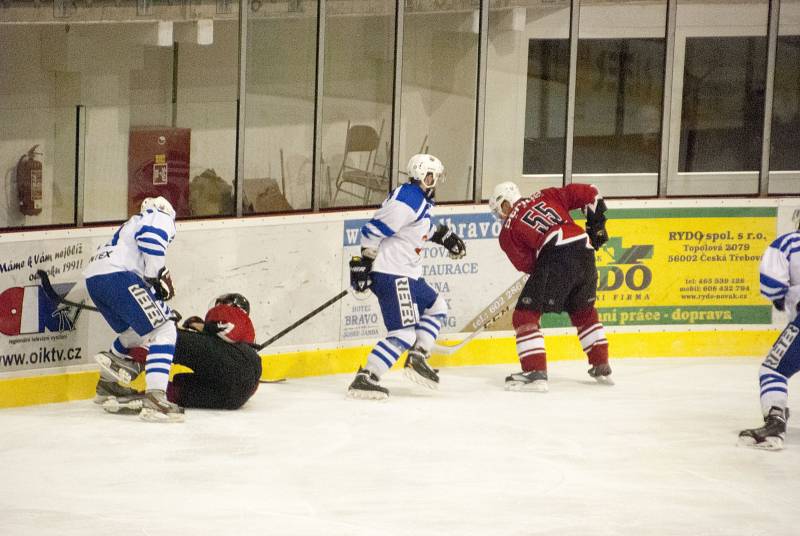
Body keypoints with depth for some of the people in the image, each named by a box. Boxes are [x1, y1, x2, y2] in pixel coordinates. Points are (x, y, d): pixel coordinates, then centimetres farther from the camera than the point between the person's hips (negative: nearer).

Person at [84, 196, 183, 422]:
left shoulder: (133, 223, 39)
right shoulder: (162, 217, 11)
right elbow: (150, 237, -12)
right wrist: (160, 275, -9)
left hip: (93, 276, 9)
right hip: (117, 275, -9)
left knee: (138, 332, 27)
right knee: (163, 331, -11)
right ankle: (154, 399, -23)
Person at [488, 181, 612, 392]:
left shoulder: (508, 230, 11)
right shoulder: (546, 196, 23)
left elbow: (526, 264, 7)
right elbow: (588, 193, 18)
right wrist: (596, 224, 25)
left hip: (556, 258, -6)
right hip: (585, 252, 6)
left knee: (526, 314, 1)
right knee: (584, 312, 28)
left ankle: (535, 373, -10)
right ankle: (602, 368, 34)